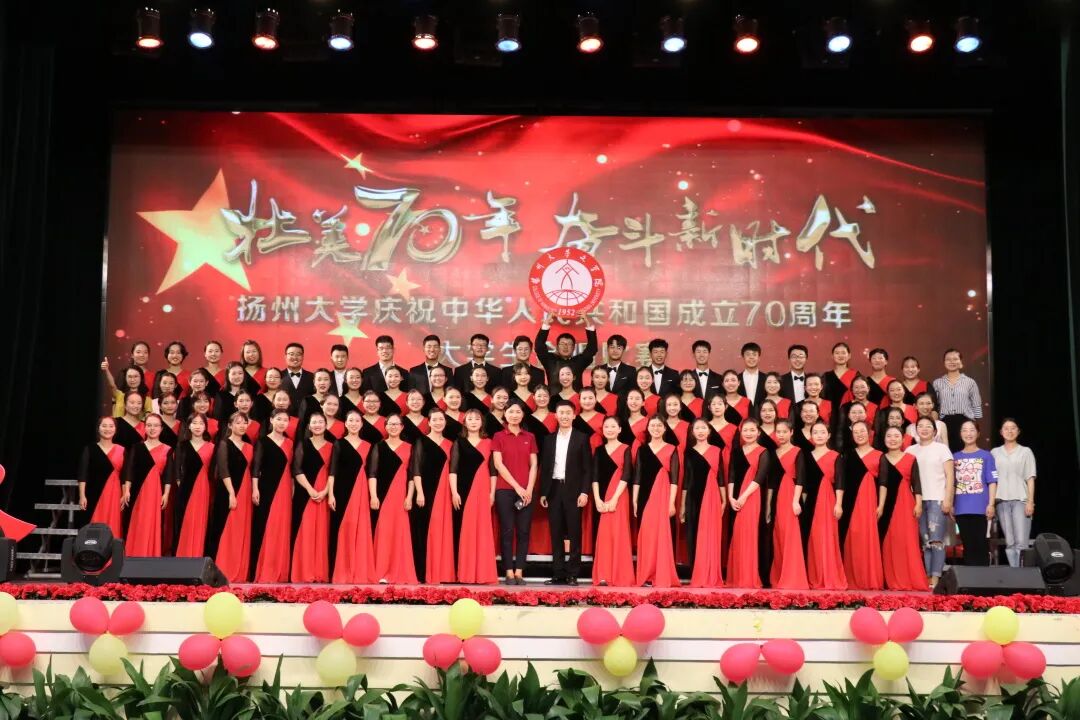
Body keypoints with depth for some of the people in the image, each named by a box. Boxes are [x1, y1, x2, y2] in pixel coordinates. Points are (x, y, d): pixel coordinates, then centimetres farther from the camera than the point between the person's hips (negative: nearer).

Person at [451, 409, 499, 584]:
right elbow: (453, 469, 1)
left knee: (483, 530, -1)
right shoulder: (459, 443, 8)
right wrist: (454, 492, -9)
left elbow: (492, 470, 10)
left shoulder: (488, 443, 13)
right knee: (464, 530, -3)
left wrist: (493, 492, 1)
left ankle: (483, 574, 1)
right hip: (464, 490, -1)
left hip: (483, 491, 1)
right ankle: (465, 574, -1)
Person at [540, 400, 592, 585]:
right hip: (554, 490, 3)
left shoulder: (582, 438, 2)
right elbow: (544, 467, 12)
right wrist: (542, 493, 6)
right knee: (556, 534, 4)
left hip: (573, 491, -3)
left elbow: (587, 468, -1)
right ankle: (558, 573, 8)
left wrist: (584, 492, -10)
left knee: (574, 534, -1)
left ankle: (572, 574, 1)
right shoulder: (549, 439, 12)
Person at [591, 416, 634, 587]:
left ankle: (620, 577, -2)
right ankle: (603, 576, 1)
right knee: (603, 534, 0)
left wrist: (614, 499, -15)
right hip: (601, 498, 3)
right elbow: (595, 476, 5)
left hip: (618, 497, -3)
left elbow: (625, 476, -7)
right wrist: (597, 499, -8)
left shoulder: (625, 449, 2)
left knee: (618, 534, -6)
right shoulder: (599, 450, 13)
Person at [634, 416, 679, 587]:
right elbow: (637, 476, 10)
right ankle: (646, 576, 7)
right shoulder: (642, 449, 11)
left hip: (663, 496, -3)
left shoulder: (671, 450, 3)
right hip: (645, 496, 3)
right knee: (646, 535, 2)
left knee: (662, 534, -6)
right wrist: (634, 501, 4)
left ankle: (663, 577, -3)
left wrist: (672, 502, -10)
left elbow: (674, 478, -2)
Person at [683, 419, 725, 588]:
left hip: (712, 497, -1)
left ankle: (711, 578, 1)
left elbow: (720, 477, 7)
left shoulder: (717, 451, 7)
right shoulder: (689, 452, 9)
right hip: (693, 497, 1)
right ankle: (696, 577, 6)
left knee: (711, 536, -3)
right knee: (694, 536, 1)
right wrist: (682, 504, 8)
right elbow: (686, 479, 10)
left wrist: (724, 499, 1)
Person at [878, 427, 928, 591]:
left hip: (906, 503, -1)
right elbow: (881, 483, 3)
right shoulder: (882, 459, 8)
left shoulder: (910, 459, 6)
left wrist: (918, 504, -7)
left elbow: (916, 483, 2)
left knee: (908, 541, -4)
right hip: (887, 503, 1)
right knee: (889, 542, 0)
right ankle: (892, 581, 4)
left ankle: (911, 581, -1)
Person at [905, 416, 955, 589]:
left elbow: (949, 476, 1)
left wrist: (947, 499, -8)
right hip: (918, 500, 3)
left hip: (937, 499, -3)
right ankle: (927, 577, 4)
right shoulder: (910, 450, 14)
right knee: (925, 541, 3)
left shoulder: (941, 448, 5)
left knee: (936, 539, -11)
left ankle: (935, 579, -13)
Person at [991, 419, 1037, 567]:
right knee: (1009, 542, 0)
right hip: (1002, 501, 2)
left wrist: (1030, 501, -6)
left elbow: (1030, 479, 5)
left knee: (1021, 542, -11)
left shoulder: (1025, 452, 11)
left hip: (1020, 500, -2)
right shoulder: (995, 452, 15)